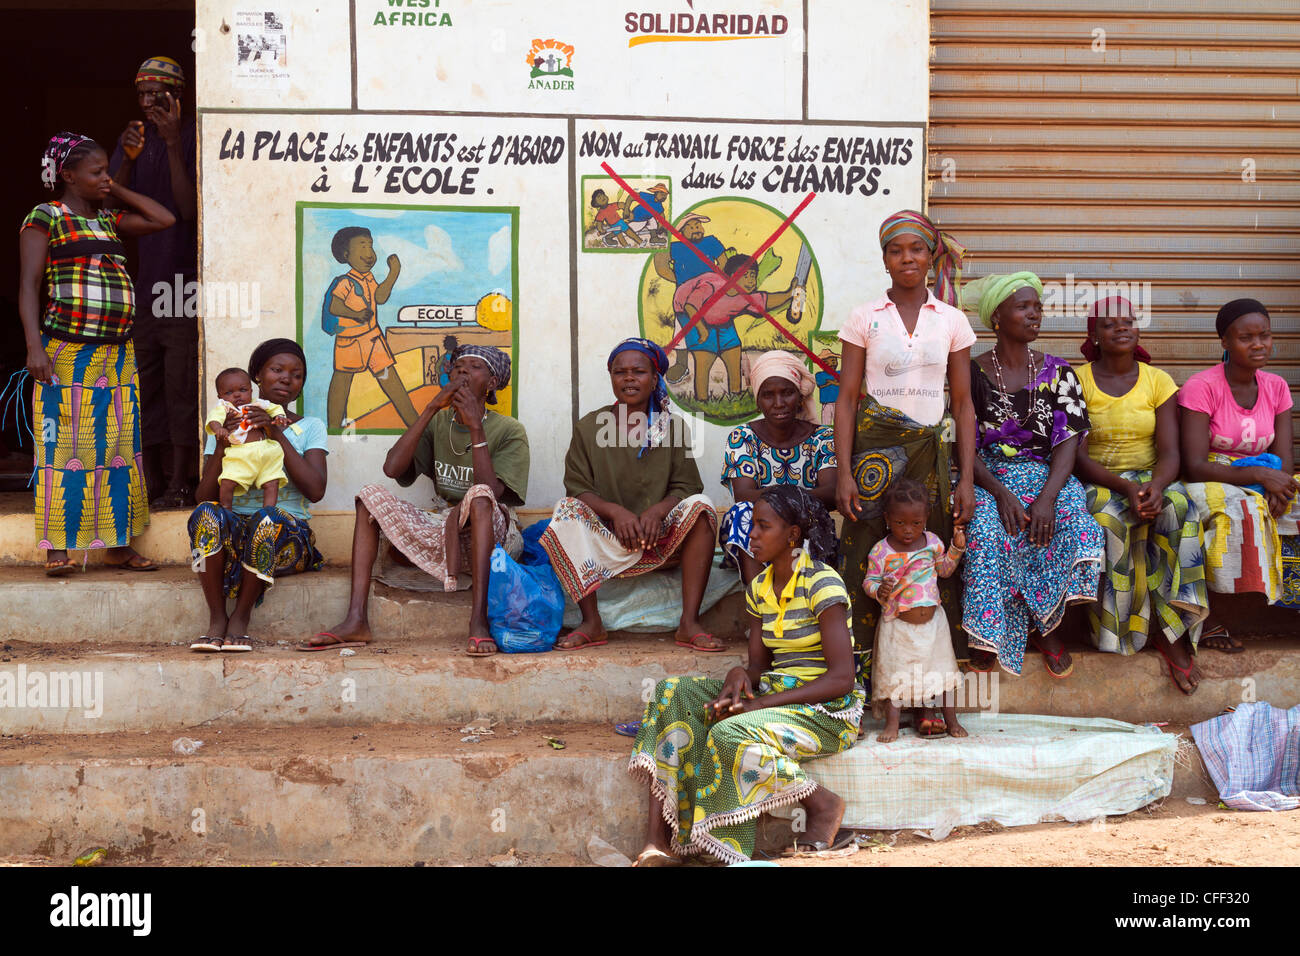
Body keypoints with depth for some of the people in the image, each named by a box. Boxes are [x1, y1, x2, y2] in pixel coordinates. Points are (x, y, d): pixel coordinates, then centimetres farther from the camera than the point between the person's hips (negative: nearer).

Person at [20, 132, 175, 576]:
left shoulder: (108, 220, 17)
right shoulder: (45, 217, -1)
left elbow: (164, 219, 20)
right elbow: (29, 285, -7)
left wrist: (115, 190, 15)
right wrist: (35, 346, -18)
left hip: (117, 354, 6)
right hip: (66, 352, -6)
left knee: (118, 446, 7)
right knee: (63, 446, -4)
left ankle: (118, 544, 13)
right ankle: (58, 548, 1)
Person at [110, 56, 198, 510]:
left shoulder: (194, 137, -3)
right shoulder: (133, 138, 13)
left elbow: (190, 209, -15)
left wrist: (173, 143, -19)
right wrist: (128, 158, -13)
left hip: (184, 274, -5)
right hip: (140, 276, 6)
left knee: (181, 383, -8)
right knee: (142, 382, 6)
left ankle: (180, 481, -3)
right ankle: (150, 481, 13)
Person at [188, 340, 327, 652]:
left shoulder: (309, 427, 11)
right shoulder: (226, 427, 14)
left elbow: (316, 490, -6)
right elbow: (204, 496, 4)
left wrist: (278, 436, -10)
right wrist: (222, 447, -11)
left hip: (289, 535, -1)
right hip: (235, 530, 1)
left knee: (268, 518, -36)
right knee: (206, 513, -32)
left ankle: (241, 617, -22)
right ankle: (217, 617, -23)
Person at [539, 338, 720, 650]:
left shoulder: (672, 426, 6)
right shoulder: (588, 427, 5)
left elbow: (685, 486, 0)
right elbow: (577, 487, -3)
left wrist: (658, 510, -22)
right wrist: (614, 511, -22)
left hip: (661, 539, 0)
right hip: (607, 541, 0)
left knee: (700, 506, -26)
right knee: (567, 509, -27)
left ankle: (689, 623, -27)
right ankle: (592, 623, -26)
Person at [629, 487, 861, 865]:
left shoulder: (821, 584, -15)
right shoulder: (759, 589, 9)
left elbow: (841, 679, -19)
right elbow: (759, 664, 13)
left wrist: (760, 703, -22)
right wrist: (741, 677, -14)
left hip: (828, 710, -8)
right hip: (775, 694, 8)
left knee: (729, 735, -33)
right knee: (675, 694, -10)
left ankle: (823, 805, -9)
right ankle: (658, 840, -19)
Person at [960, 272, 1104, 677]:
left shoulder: (1057, 372, 6)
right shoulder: (973, 374, 2)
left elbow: (1067, 443, -2)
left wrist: (1048, 496, -20)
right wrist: (1000, 493, -20)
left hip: (1047, 476, 2)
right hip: (988, 478, -1)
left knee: (1075, 526, -30)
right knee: (988, 532, -35)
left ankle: (1049, 628, -8)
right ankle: (987, 634, -17)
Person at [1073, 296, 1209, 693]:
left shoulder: (1157, 381, 6)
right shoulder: (1078, 380, 0)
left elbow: (1170, 452, -3)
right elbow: (1077, 456, -9)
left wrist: (1156, 485, -27)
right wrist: (1124, 487, -26)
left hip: (1150, 478, 2)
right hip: (1097, 482, -2)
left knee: (1178, 508, -32)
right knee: (1110, 518, -36)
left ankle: (1173, 631, -26)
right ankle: (1170, 633, -26)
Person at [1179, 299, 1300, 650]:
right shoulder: (1200, 388, -12)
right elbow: (1194, 466, -18)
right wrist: (1258, 475, -26)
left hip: (1264, 483, 6)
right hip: (1211, 483, -5)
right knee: (1238, 512, -37)